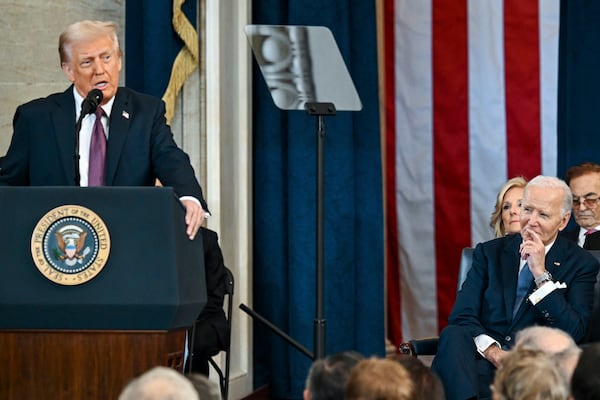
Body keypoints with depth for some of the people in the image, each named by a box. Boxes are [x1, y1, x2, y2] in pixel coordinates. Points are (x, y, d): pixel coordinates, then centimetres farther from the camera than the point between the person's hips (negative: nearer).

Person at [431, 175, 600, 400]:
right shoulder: (489, 252, 15)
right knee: (452, 336, -32)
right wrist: (492, 351, -16)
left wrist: (541, 273, -9)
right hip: (483, 360, 2)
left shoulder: (581, 264, 8)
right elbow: (462, 315, 4)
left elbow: (573, 333, -4)